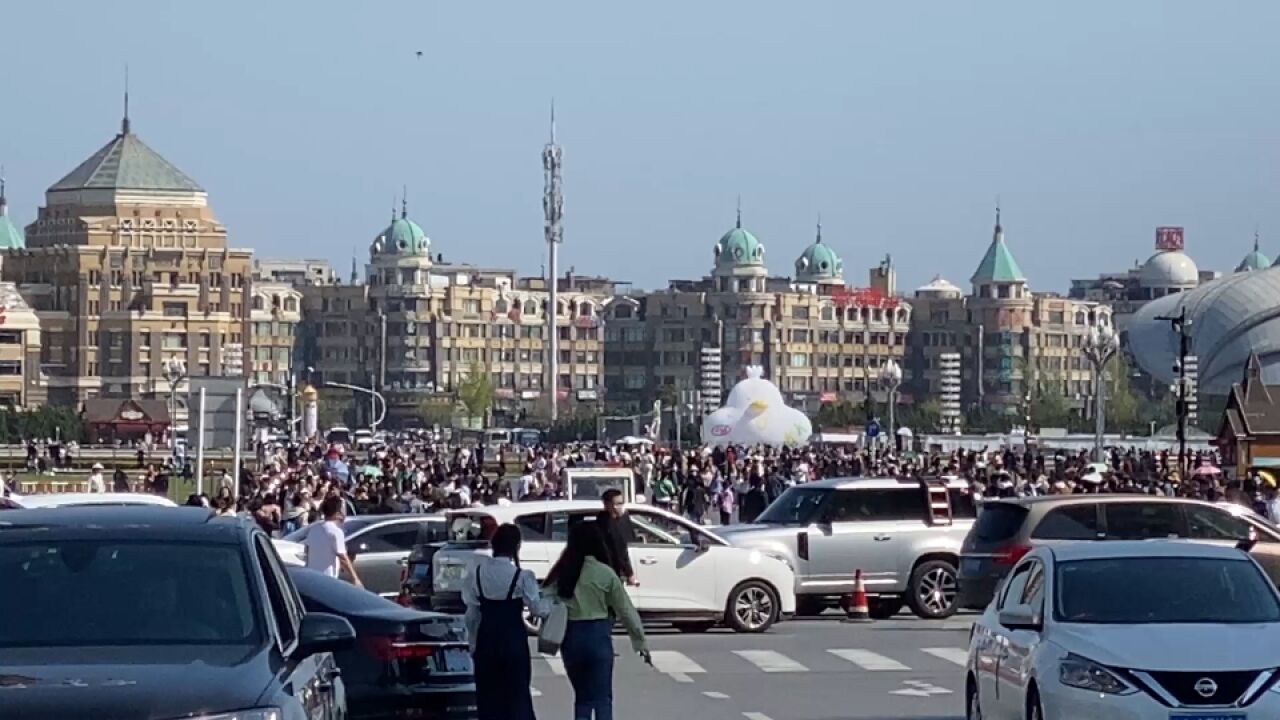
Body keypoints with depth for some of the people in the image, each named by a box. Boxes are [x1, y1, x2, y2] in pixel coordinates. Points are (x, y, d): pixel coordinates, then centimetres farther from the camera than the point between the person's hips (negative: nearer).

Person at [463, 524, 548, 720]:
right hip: (513, 641, -3)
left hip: (486, 640, 3)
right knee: (518, 696, 4)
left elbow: (471, 614, 3)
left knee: (488, 696, 10)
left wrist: (473, 644, 12)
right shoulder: (521, 577, -13)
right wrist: (551, 602, 11)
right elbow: (538, 609, -10)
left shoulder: (478, 572, -2)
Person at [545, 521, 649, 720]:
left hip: (571, 637, 2)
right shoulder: (605, 574, -6)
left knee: (582, 696, 16)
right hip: (598, 636, -2)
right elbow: (626, 610, -1)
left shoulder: (562, 573, -1)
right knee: (602, 697, 3)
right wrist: (641, 642, 6)